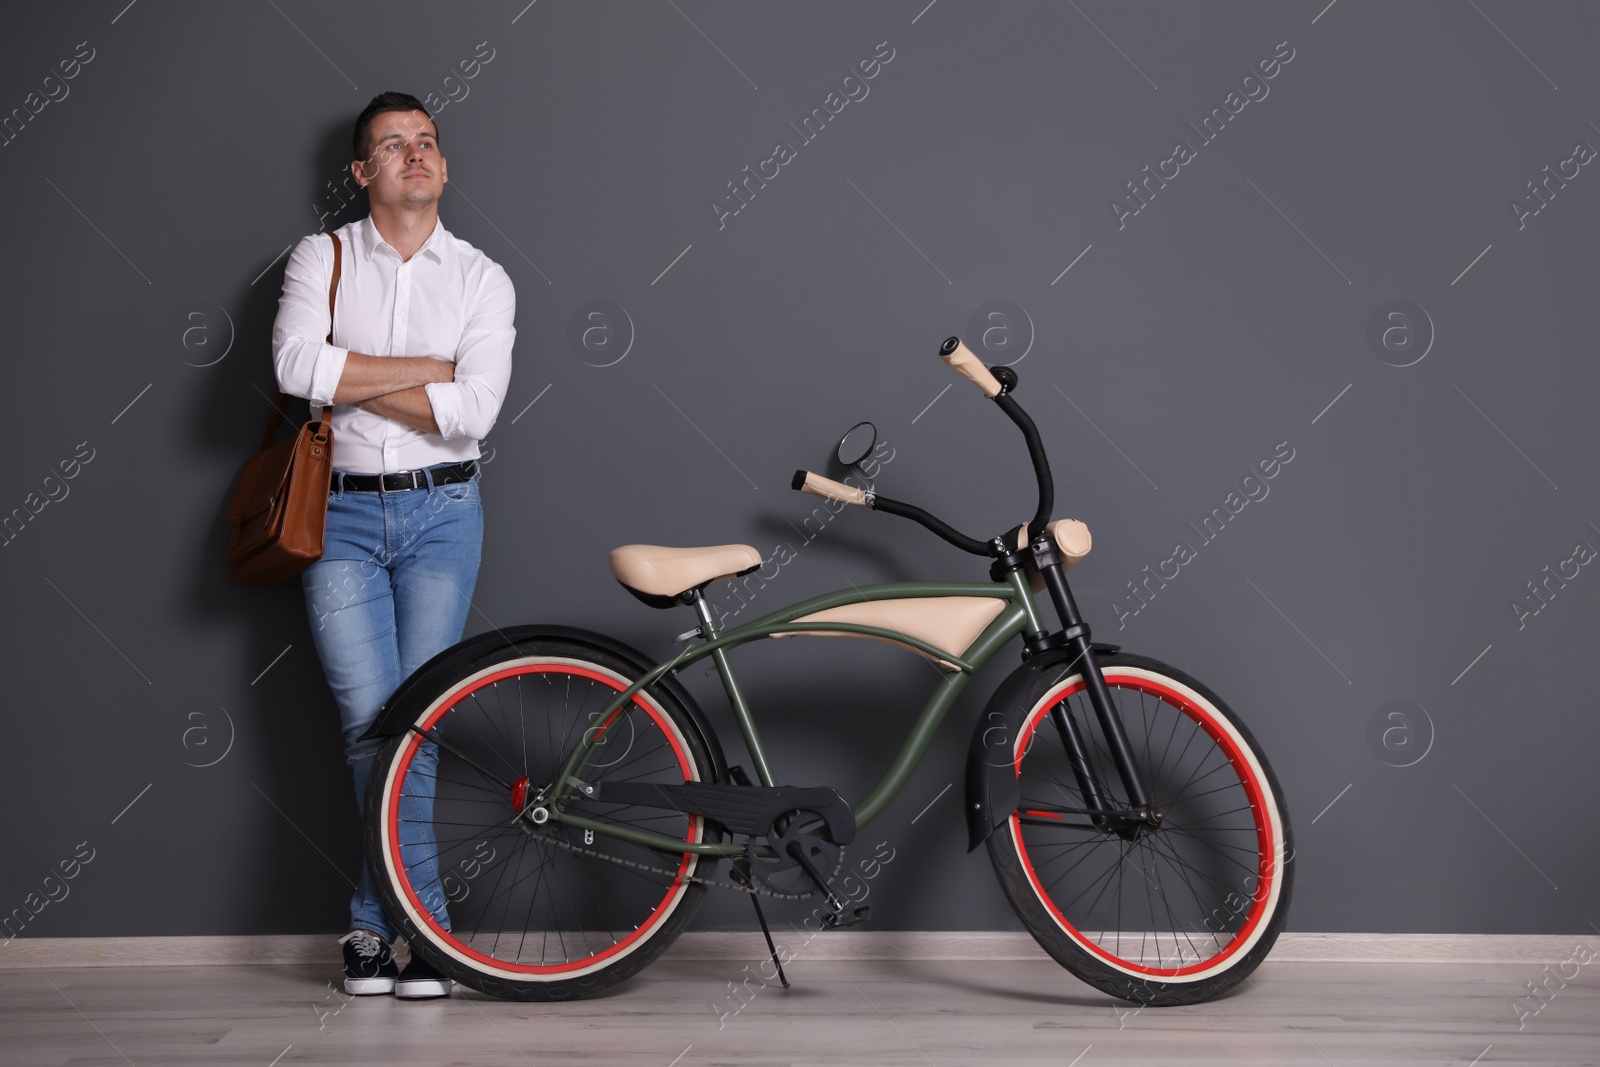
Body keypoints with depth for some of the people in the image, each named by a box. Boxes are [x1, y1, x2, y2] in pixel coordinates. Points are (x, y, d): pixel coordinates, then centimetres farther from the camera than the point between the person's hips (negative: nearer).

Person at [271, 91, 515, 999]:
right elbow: (297, 364, -14)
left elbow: (473, 410, -10)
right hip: (341, 514, 0)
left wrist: (352, 379, -9)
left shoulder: (482, 279, 5)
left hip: (440, 514, 0)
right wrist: (428, 367, -11)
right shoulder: (322, 260, 6)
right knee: (371, 719, -6)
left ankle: (376, 922, 7)